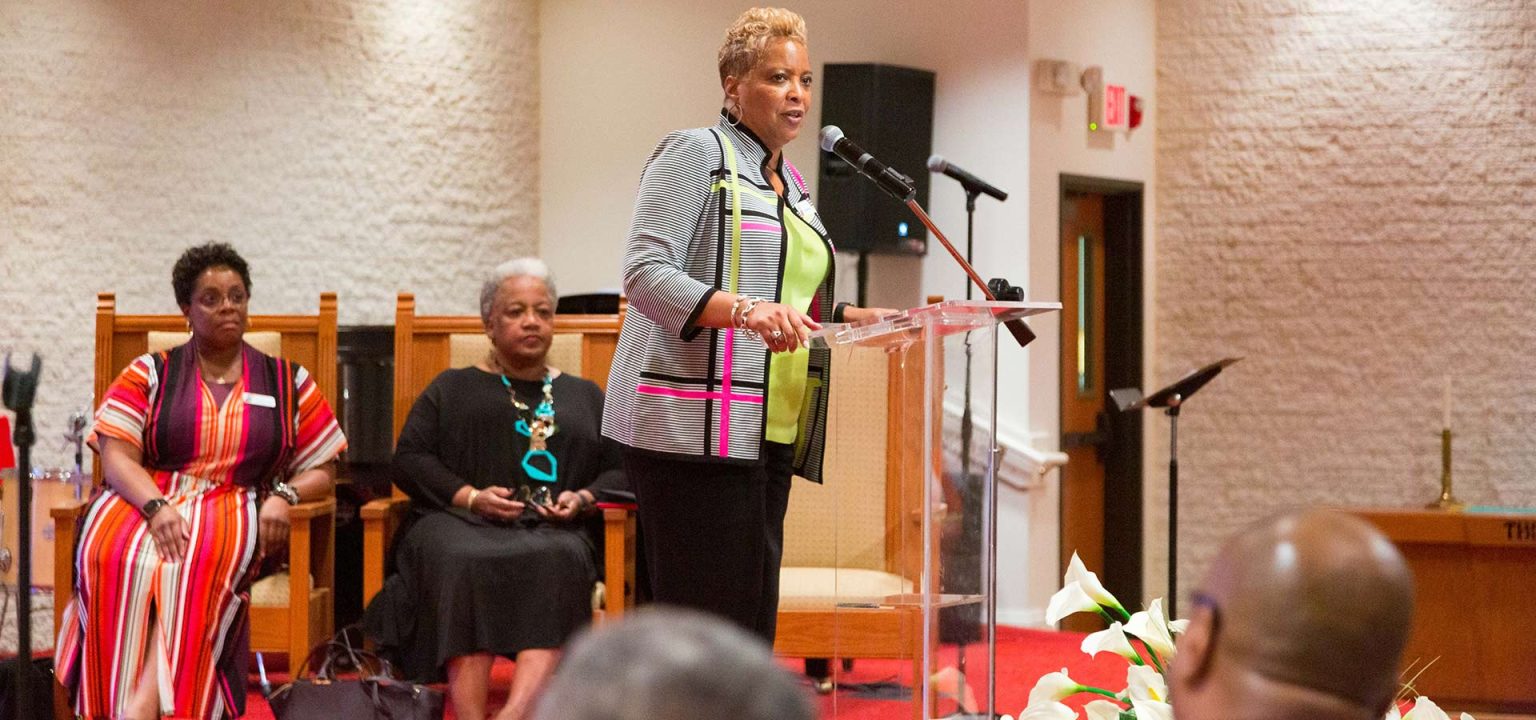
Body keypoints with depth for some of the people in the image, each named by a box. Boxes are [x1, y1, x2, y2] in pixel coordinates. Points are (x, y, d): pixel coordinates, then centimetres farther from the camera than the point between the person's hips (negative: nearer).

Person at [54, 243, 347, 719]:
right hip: (145, 501, 0)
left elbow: (322, 471, 15)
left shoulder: (288, 383, 16)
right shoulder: (149, 375, 13)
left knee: (198, 559, -38)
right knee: (119, 554, -36)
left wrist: (284, 496, -8)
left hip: (232, 514, 0)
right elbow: (117, 457, 1)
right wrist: (157, 506, -18)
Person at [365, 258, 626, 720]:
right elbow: (409, 459, 10)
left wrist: (583, 499, -5)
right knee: (460, 562, -38)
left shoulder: (584, 396, 27)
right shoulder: (452, 388, 23)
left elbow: (620, 471, 18)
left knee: (560, 561, -37)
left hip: (555, 530, 1)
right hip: (461, 523, -1)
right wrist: (470, 496, -7)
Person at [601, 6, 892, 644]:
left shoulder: (791, 185, 23)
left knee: (752, 626, 5)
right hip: (695, 430, -8)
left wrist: (861, 319, 11)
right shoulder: (693, 154, -2)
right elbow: (645, 274, -14)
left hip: (769, 436, 9)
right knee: (707, 620, -12)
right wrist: (744, 310, -28)